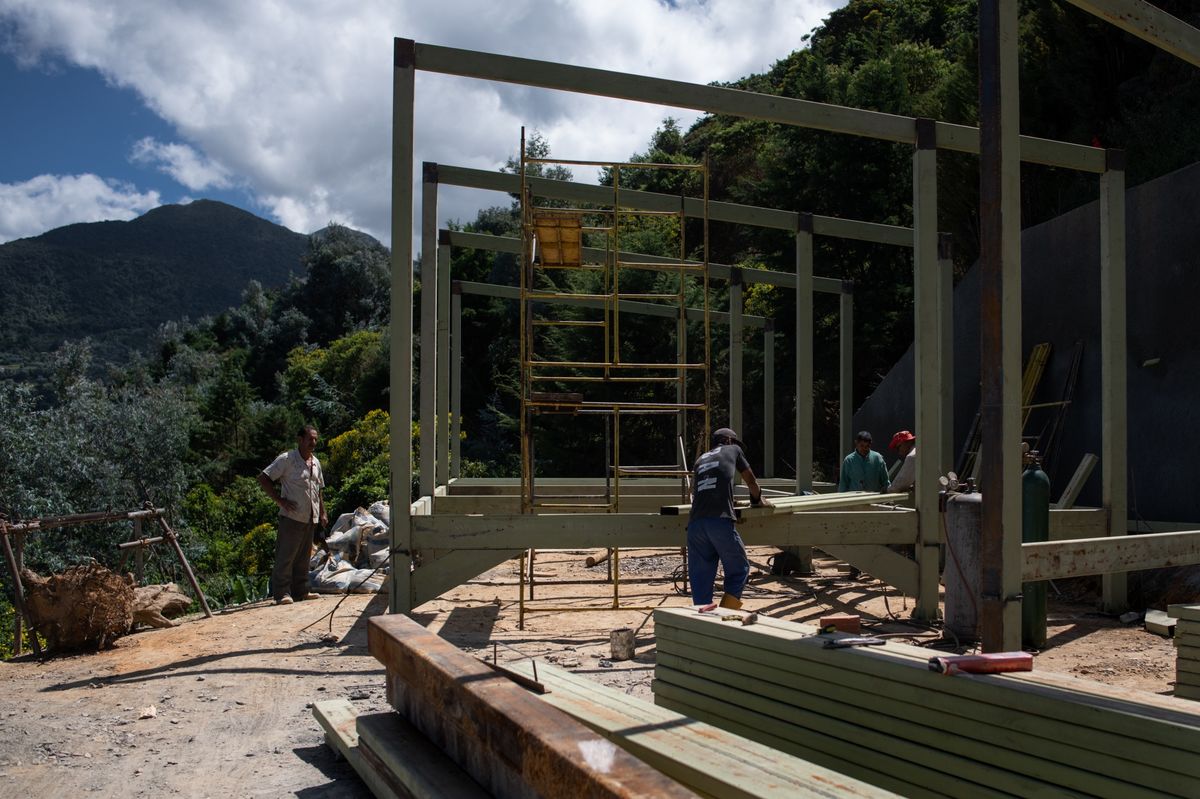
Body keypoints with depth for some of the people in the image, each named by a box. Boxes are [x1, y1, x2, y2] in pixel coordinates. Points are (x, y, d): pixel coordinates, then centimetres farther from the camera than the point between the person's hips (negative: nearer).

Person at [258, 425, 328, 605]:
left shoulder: (316, 463, 16)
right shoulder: (287, 459, -7)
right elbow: (263, 478, -10)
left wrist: (323, 512, 19)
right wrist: (279, 500, -14)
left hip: (311, 518, 7)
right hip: (292, 517, -7)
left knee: (304, 556, 12)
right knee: (285, 556, -5)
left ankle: (301, 590, 19)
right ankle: (282, 593, -2)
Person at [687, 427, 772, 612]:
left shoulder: (701, 459, 31)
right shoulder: (733, 450, 20)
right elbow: (750, 480, 28)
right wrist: (758, 500, 48)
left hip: (695, 522, 5)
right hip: (720, 520, -4)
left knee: (700, 576, 7)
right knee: (739, 570, 8)